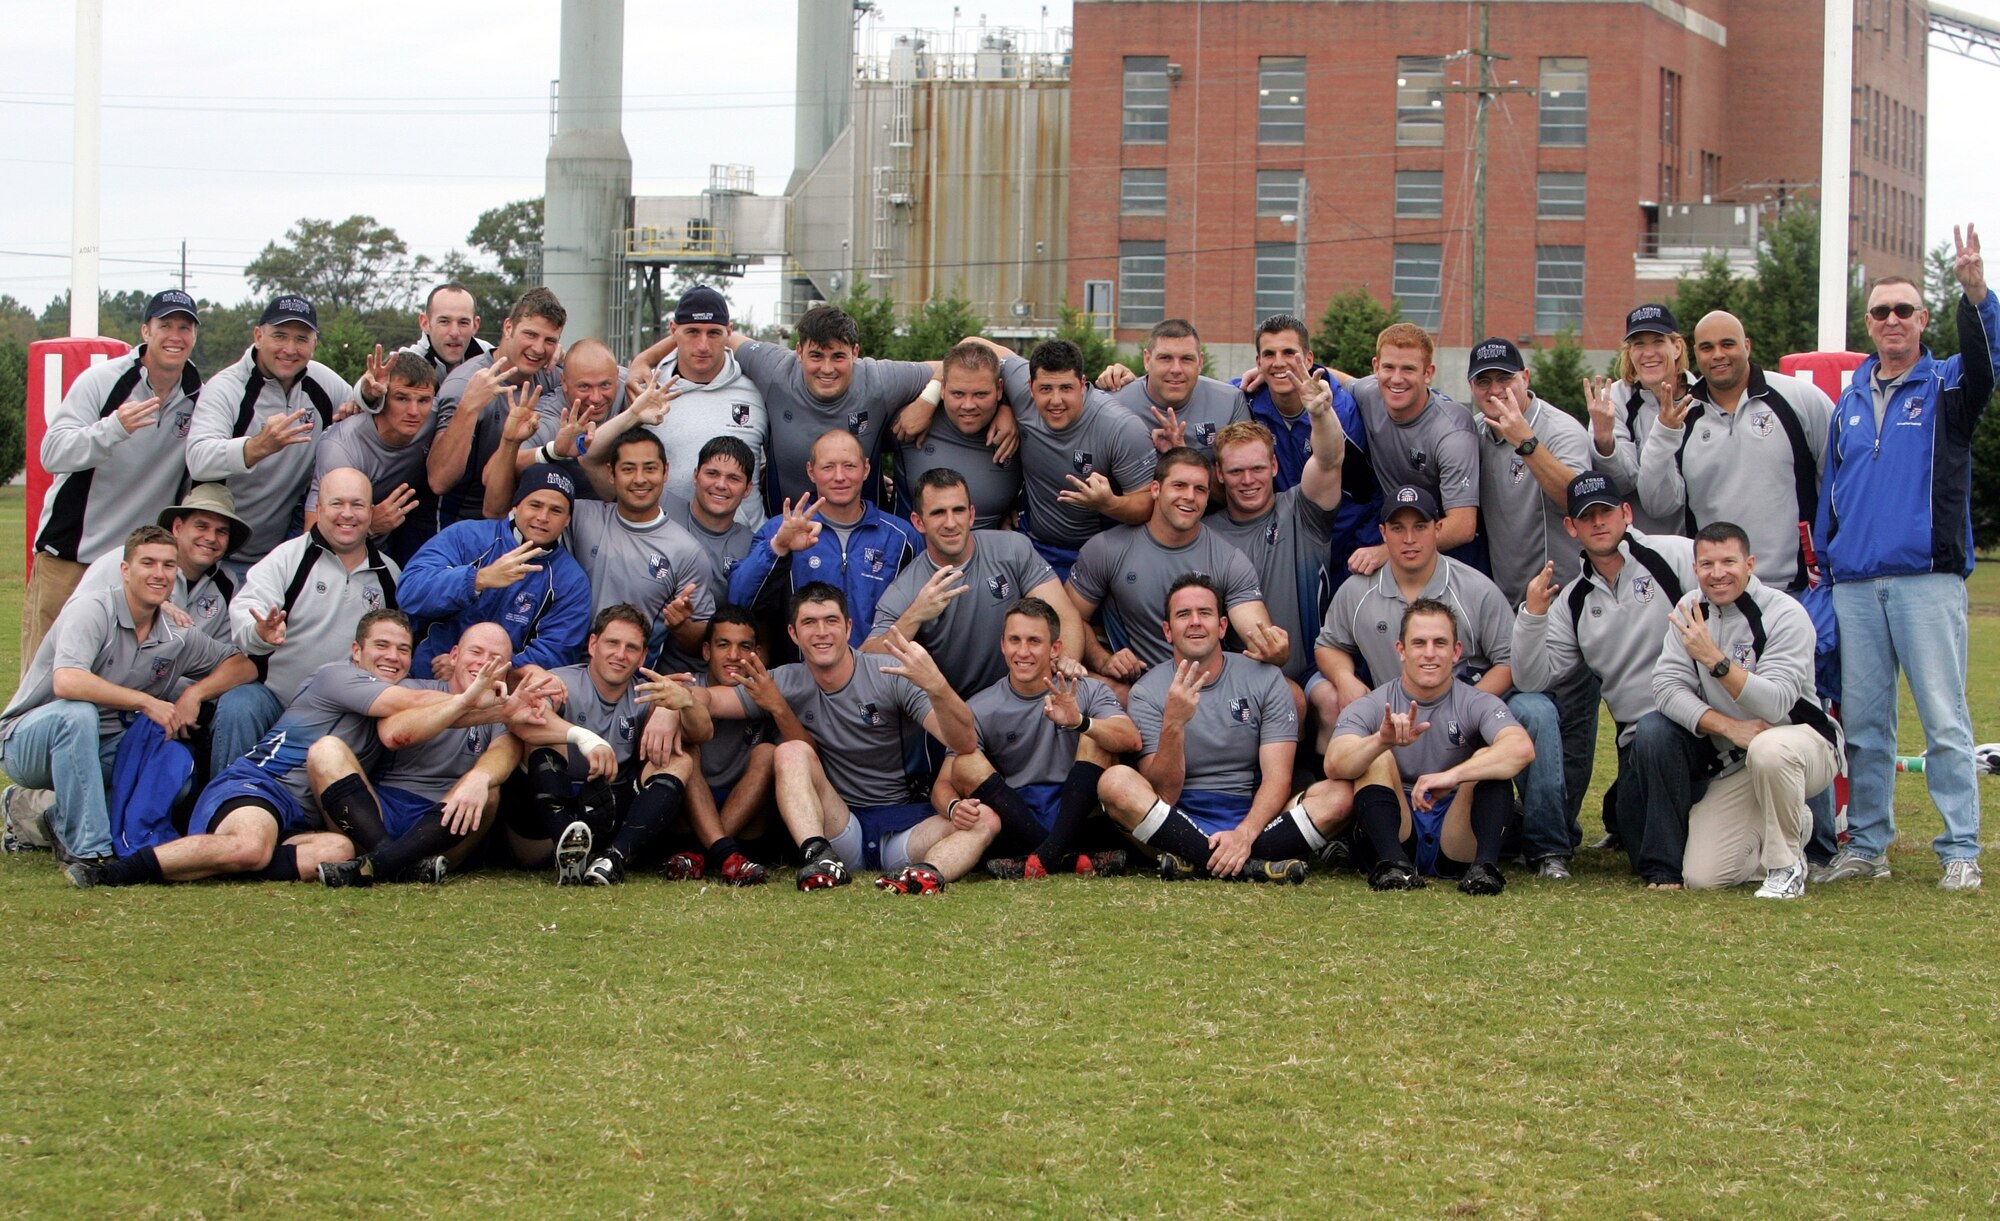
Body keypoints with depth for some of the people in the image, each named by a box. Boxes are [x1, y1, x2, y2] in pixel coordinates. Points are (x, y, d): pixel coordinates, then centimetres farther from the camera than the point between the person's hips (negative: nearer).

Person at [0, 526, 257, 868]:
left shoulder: (176, 638, 1)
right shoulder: (94, 611, -19)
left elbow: (243, 665, 9)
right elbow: (66, 683, -34)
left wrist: (194, 693, -11)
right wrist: (145, 702, -30)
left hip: (98, 750, 6)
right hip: (28, 739, -6)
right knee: (78, 713, -38)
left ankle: (63, 821, -3)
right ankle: (88, 850, -33)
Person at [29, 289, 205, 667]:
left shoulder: (200, 399, 4)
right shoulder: (102, 380, -5)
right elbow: (52, 453, -14)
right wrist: (114, 428, -30)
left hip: (138, 562, 2)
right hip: (66, 556, -2)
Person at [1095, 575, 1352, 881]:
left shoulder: (1264, 679, 4)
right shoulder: (1147, 692, 0)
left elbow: (1277, 778, -5)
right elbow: (1163, 795, -10)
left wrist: (1245, 834, -25)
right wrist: (1173, 724, -27)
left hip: (1254, 816, 1)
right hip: (1177, 825, -1)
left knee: (1339, 793, -23)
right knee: (1115, 782, -29)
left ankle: (1194, 862, -28)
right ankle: (1251, 866, -34)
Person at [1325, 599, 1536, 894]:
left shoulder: (1476, 705, 0)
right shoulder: (1370, 708, 1)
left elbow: (1522, 749, -23)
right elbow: (1334, 765, -19)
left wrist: (1452, 775, -38)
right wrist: (1382, 740, -40)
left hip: (1457, 845, 0)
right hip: (1395, 835, 0)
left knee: (1487, 759, -18)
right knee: (1375, 757, -18)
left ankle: (1485, 866, -37)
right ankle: (1393, 863, -39)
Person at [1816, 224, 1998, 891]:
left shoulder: (1946, 386, 5)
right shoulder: (1850, 401, 18)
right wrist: (1824, 563, 15)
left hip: (1928, 579, -4)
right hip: (1854, 585, 4)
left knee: (1945, 717, -6)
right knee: (1862, 722, 7)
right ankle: (1867, 843, 15)